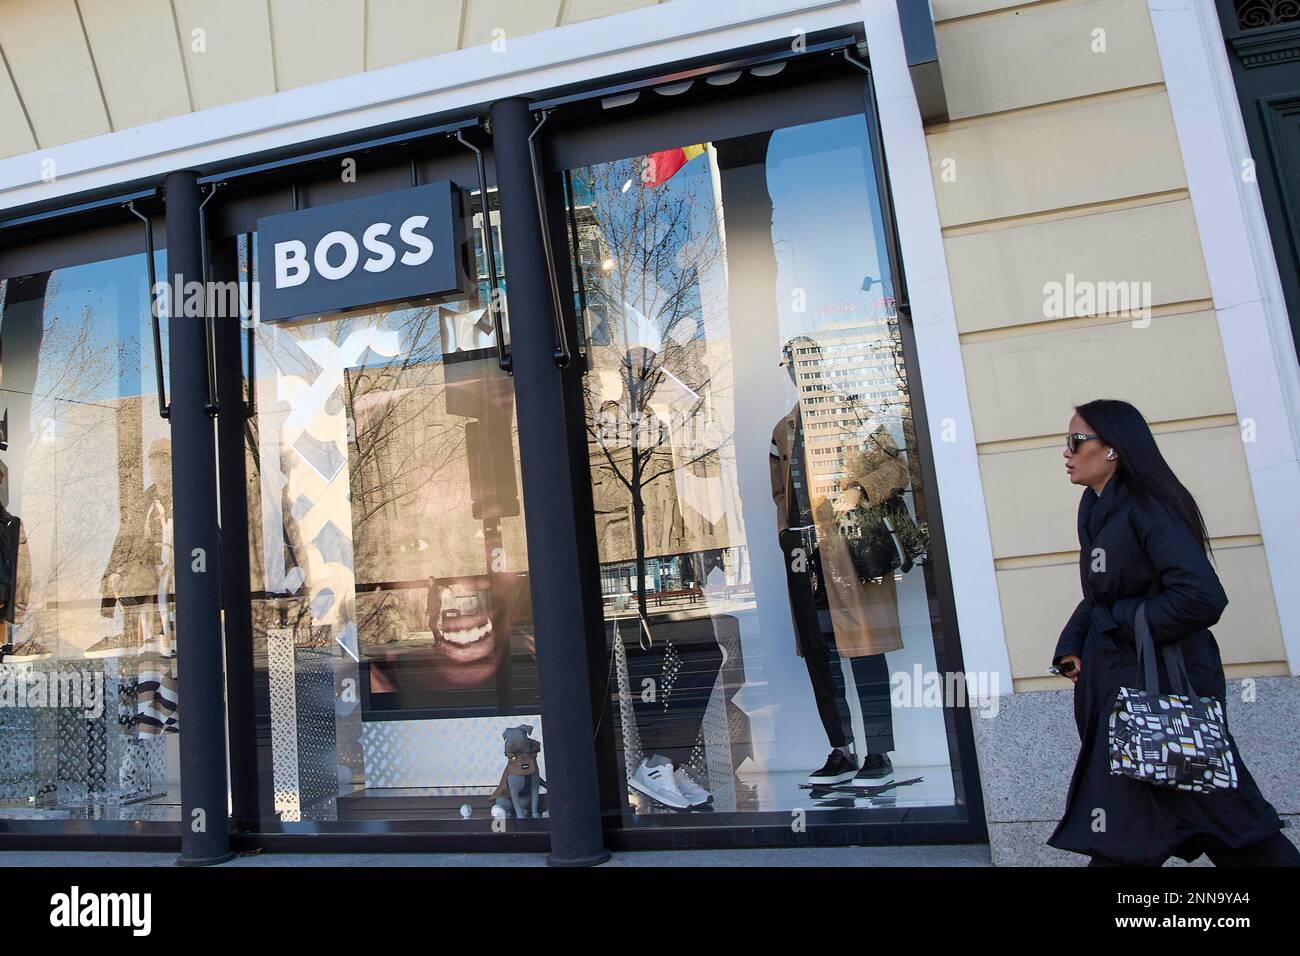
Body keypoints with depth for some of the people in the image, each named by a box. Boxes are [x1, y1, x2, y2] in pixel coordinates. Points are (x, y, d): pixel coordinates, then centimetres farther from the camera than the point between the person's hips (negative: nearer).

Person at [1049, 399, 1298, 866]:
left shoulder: (1146, 506, -15)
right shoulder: (1096, 510, 10)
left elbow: (1201, 596, -25)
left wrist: (1126, 623, -14)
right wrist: (1070, 648, 2)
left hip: (1162, 682, -8)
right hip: (1114, 682, 8)